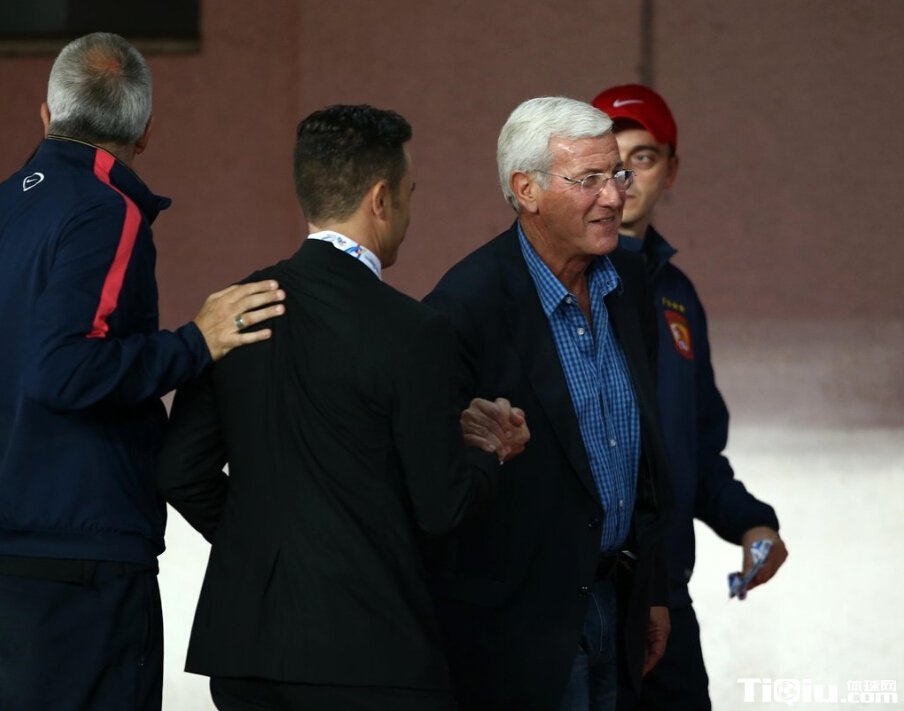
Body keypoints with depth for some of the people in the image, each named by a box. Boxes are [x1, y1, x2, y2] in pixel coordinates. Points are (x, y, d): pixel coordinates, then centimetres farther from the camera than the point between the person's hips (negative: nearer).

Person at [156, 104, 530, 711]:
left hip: (243, 639, 6)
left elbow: (180, 471, 7)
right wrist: (491, 455, 10)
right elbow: (440, 506, -9)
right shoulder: (413, 334, -12)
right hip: (366, 650, -6)